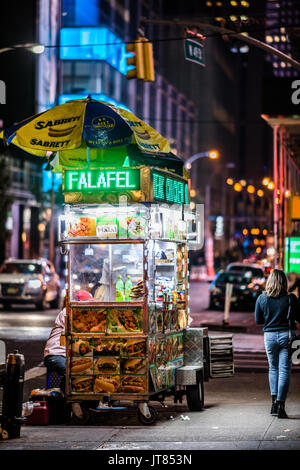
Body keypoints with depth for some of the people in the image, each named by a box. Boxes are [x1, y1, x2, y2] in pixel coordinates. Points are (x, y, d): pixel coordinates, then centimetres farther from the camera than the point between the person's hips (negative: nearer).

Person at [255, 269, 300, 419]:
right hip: (287, 335, -2)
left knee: (273, 368, 18)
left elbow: (258, 320, 5)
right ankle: (281, 405, -5)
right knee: (285, 370, 1)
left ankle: (274, 401, 7)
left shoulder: (261, 298, -3)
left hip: (269, 336, 2)